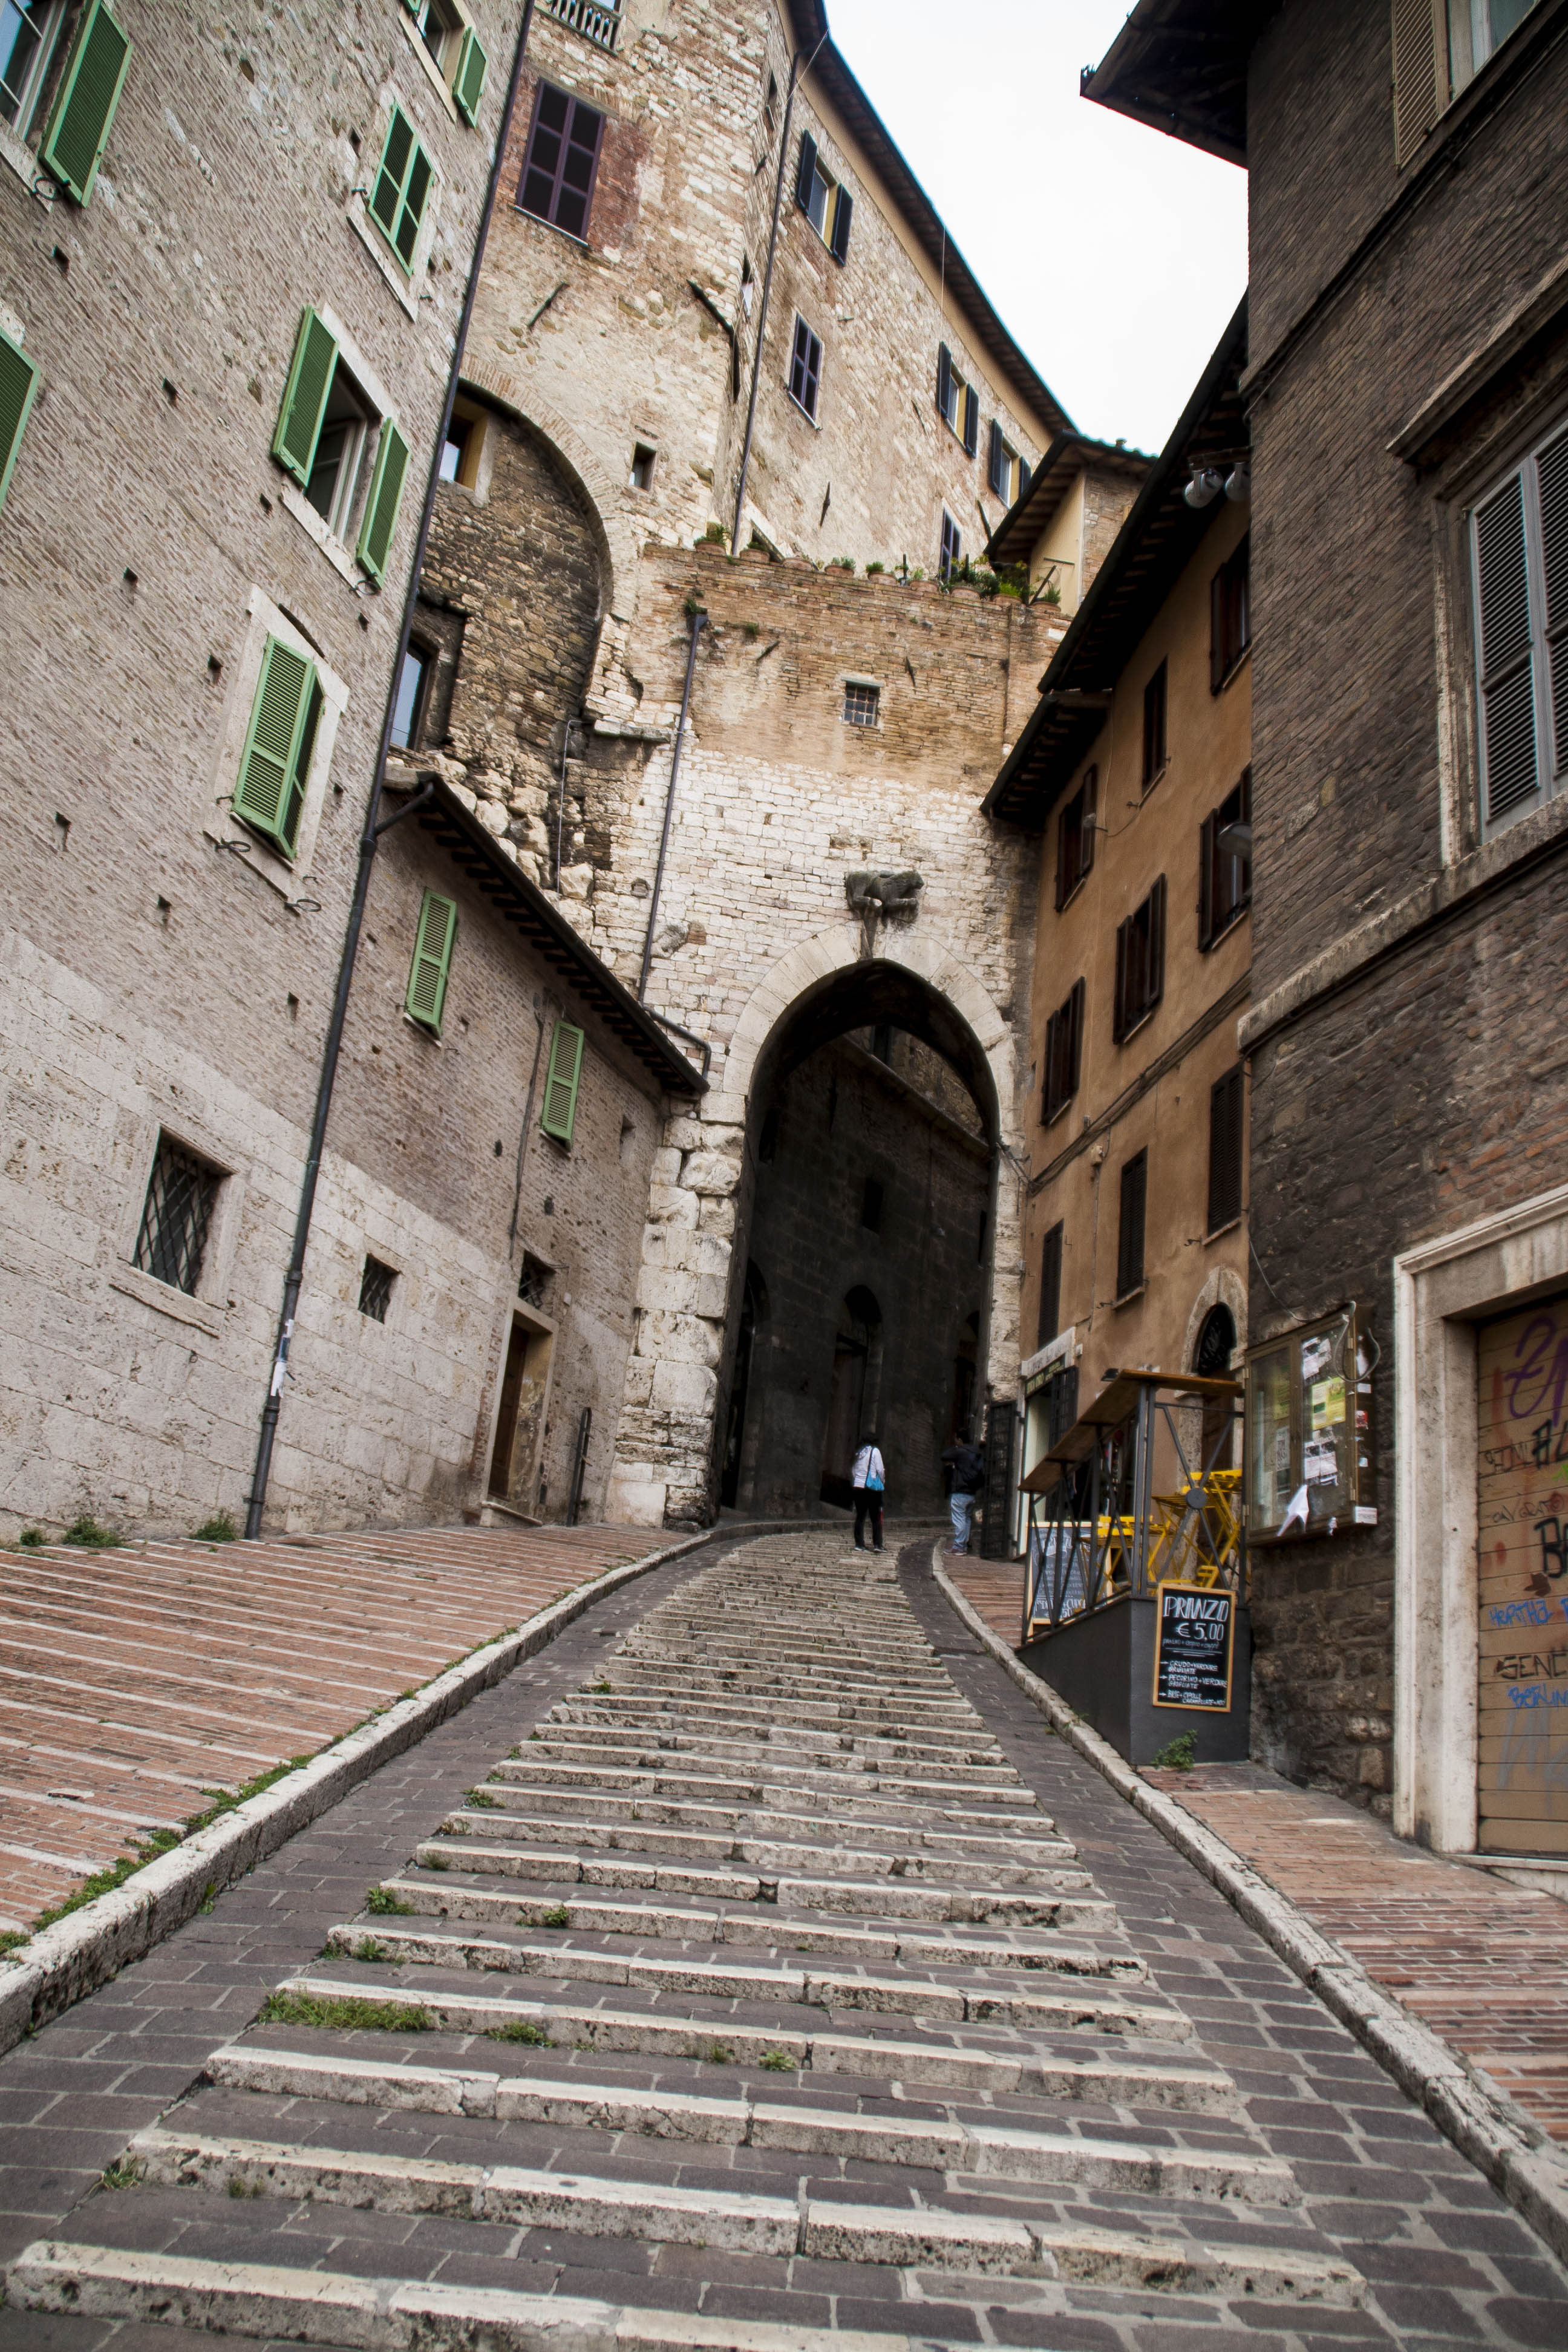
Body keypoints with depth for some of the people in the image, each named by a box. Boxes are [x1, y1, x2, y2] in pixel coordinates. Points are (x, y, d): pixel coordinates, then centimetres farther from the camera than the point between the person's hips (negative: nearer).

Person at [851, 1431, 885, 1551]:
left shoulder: (859, 1453, 12)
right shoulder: (874, 1451, -3)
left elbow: (853, 1472, 12)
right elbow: (880, 1470, -5)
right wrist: (883, 1482, 9)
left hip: (858, 1487, 5)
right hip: (872, 1487, -5)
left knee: (860, 1517, 7)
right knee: (876, 1518, 1)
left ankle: (859, 1544, 3)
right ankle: (877, 1545, -5)